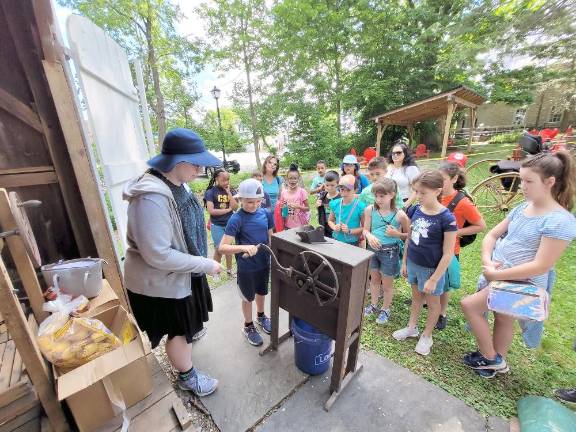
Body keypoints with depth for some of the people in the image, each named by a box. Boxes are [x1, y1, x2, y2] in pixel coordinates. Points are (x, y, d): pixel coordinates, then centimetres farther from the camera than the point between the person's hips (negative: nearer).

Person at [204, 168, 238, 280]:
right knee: (219, 249, 3)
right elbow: (211, 211, -16)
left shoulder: (230, 191, 2)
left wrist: (228, 192, -12)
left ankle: (229, 269, 32)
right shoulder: (210, 192, -9)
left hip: (229, 224, 4)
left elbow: (235, 207, -8)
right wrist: (228, 209, -11)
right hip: (217, 226, -3)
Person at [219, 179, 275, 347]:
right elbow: (222, 247, -23)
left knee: (262, 293, 25)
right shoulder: (236, 219, -20)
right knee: (248, 298, 17)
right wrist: (244, 247, -38)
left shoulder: (266, 213, -6)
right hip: (246, 268, -4)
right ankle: (248, 326, 43)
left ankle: (261, 317, 53)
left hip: (264, 263, 5)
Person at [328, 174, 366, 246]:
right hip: (335, 240, 3)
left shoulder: (360, 206, -13)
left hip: (352, 243, -3)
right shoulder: (335, 204, -2)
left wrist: (350, 231, -19)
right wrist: (334, 227, -7)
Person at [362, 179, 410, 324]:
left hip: (390, 251, -3)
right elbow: (365, 230, -2)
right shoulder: (370, 210, -10)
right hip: (373, 249, 3)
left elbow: (408, 235, -3)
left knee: (387, 284, 14)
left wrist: (396, 234, -22)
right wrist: (370, 236, -23)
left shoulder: (399, 215, -17)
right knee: (374, 279, 22)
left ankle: (385, 309, 39)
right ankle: (373, 305, 44)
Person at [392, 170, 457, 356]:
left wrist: (434, 279, -15)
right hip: (413, 263, 5)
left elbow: (448, 254, -17)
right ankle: (412, 327, 43)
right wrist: (404, 262, 8)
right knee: (416, 297, 24)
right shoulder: (415, 210, -6)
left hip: (431, 268, -5)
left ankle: (427, 336, 38)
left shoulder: (446, 218, -22)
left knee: (432, 302, 18)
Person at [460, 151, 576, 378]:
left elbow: (540, 266, -24)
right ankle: (498, 361, 43)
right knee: (502, 317, 21)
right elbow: (492, 235, 5)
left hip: (522, 282, -7)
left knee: (469, 304, -9)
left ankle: (491, 358, 14)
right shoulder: (521, 208, 2)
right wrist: (487, 261, -11)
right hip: (498, 275, 7)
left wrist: (497, 275, -21)